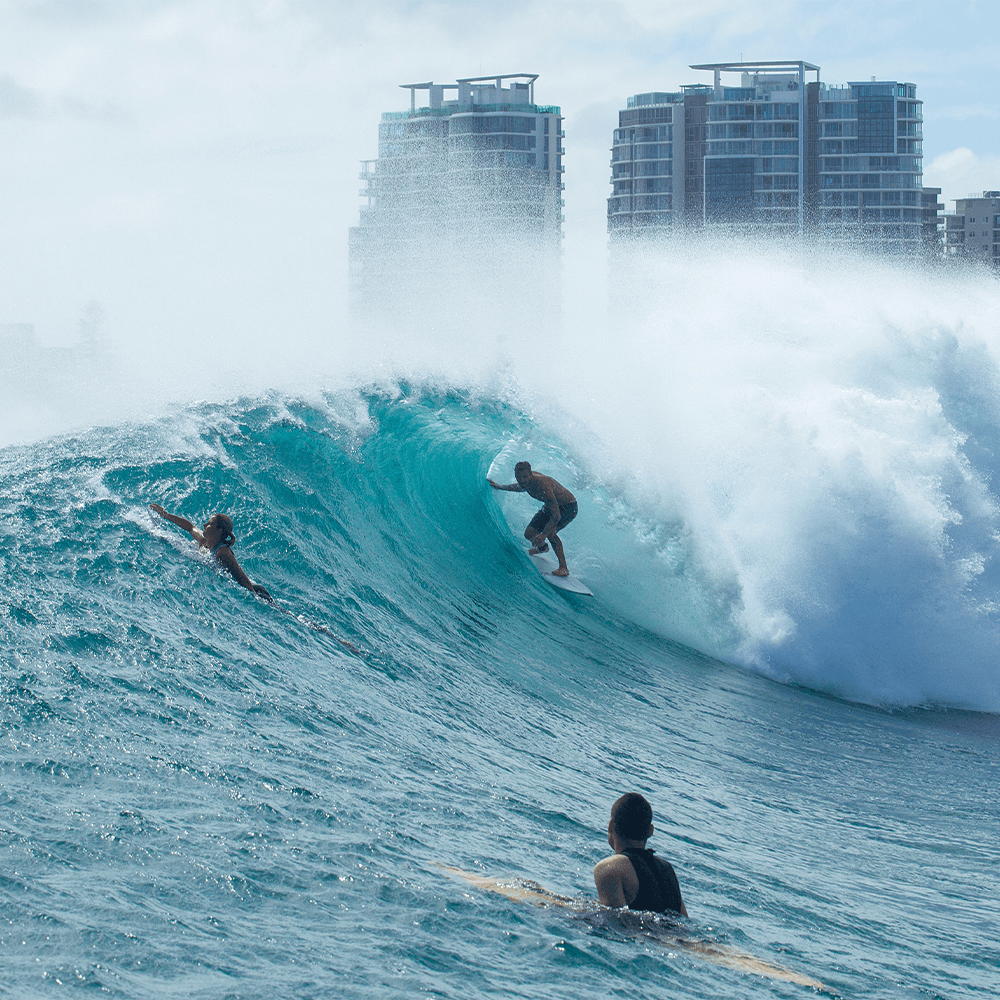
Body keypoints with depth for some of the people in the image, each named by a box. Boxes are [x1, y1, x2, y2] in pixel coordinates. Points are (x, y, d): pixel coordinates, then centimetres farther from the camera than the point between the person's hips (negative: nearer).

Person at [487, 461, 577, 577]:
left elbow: (556, 516, -38)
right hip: (552, 506, 8)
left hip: (568, 508, -8)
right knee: (529, 534, 5)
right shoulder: (526, 481, -13)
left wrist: (543, 535, -45)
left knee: (550, 531, -31)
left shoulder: (542, 486, -38)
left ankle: (563, 568, -25)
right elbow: (522, 487, 17)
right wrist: (500, 487, 25)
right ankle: (542, 547, 39)